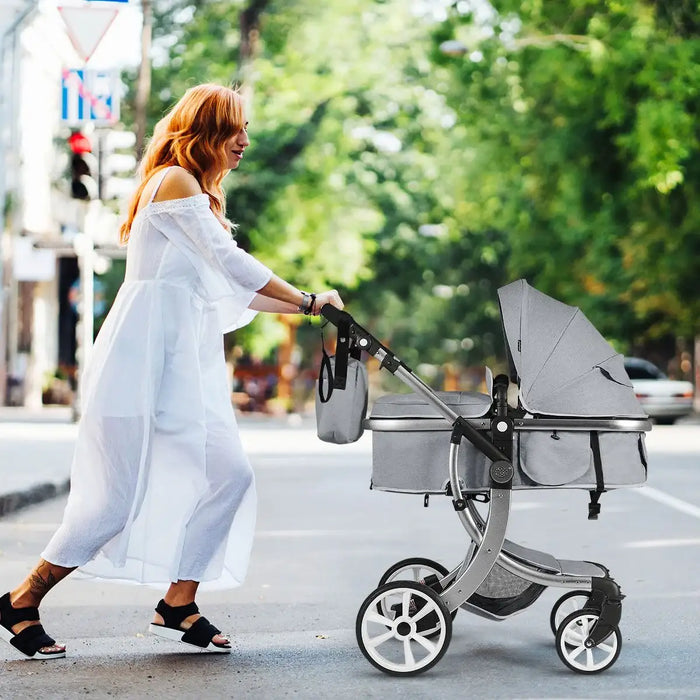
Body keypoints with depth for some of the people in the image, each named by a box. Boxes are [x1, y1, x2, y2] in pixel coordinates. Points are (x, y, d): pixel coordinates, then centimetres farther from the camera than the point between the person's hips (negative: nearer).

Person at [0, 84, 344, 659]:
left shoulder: (202, 196, 22)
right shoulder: (174, 181, -8)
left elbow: (230, 290, 21)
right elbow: (228, 261, -15)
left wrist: (304, 308, 14)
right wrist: (309, 300, -13)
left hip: (189, 361, 9)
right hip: (146, 356, -9)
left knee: (229, 476, -2)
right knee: (123, 494, -9)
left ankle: (178, 606, 9)